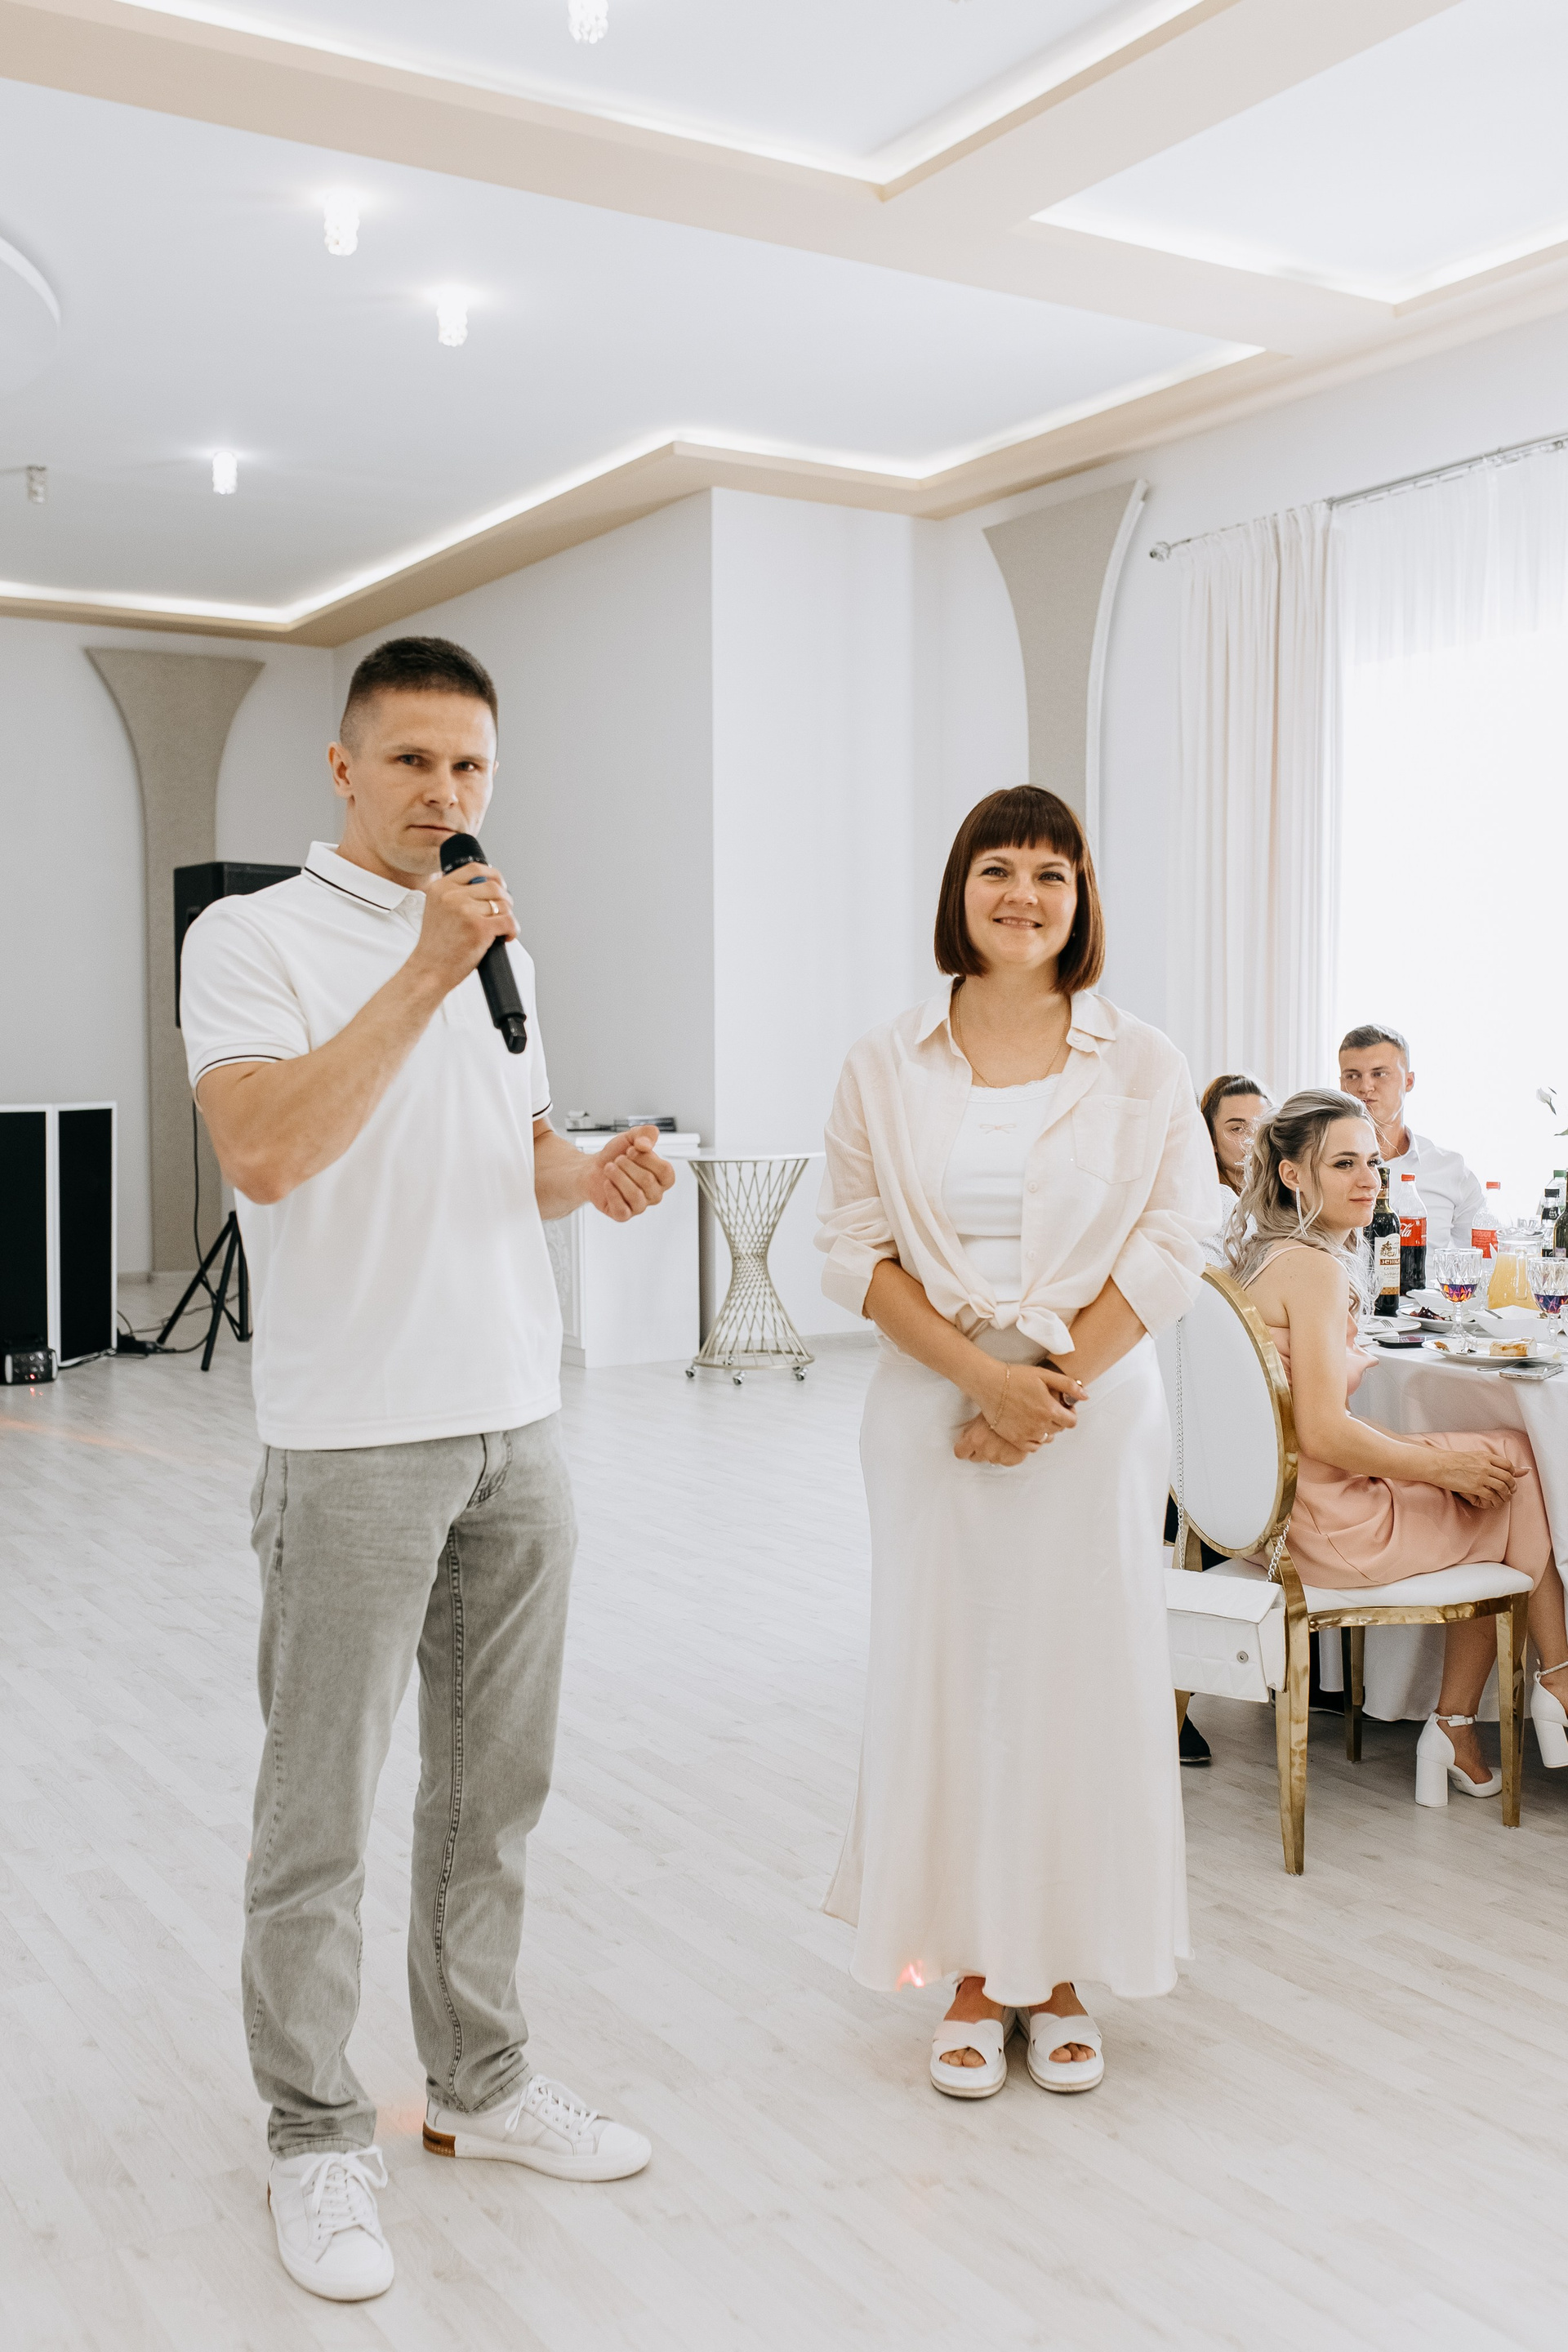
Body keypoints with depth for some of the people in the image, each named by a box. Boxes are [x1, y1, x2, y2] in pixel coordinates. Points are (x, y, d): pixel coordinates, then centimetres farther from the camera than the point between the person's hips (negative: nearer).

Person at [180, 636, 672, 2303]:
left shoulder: (495, 951, 15)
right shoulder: (252, 940, -6)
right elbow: (263, 1152, -21)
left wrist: (592, 1175, 0)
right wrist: (424, 973, -23)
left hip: (518, 1423, 7)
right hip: (354, 1439, -6)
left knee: (495, 1786, 15)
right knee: (321, 1810, 3)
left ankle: (479, 2082, 30)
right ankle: (316, 2139, 19)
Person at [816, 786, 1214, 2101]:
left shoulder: (1142, 1067, 2)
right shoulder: (886, 1070, 3)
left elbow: (1171, 1250, -3)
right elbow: (855, 1251, -1)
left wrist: (1053, 1382, -12)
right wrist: (980, 1372, -13)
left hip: (1097, 1412, 0)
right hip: (933, 1413, 1)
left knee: (1081, 1681, 5)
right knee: (947, 1678, 4)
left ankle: (1061, 1973, 21)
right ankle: (974, 1974, 20)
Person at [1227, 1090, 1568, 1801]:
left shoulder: (1260, 1257, 10)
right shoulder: (1315, 1268, -19)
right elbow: (1324, 1433, -24)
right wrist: (1442, 1465, -10)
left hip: (1274, 1503, 9)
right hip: (1327, 1525, -9)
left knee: (1492, 1516, 18)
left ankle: (1455, 1731, 20)